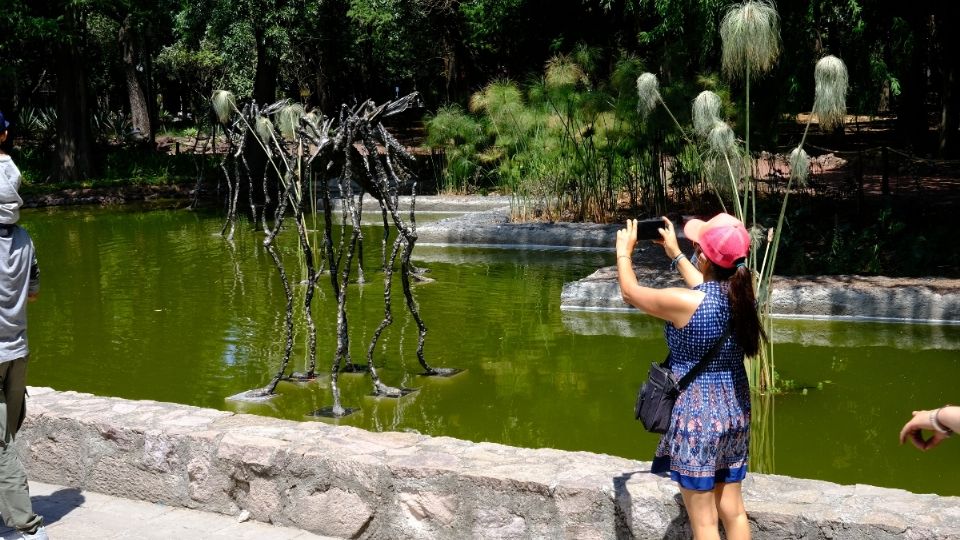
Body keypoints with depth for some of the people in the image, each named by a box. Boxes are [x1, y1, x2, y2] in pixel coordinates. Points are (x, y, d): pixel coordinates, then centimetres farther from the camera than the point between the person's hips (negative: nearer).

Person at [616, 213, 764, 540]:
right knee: (733, 510, 18)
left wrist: (624, 251, 12)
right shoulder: (741, 295, -4)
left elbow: (630, 292, -6)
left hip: (697, 417, -7)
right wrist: (675, 254, 27)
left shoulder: (684, 302, -23)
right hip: (735, 412, 7)